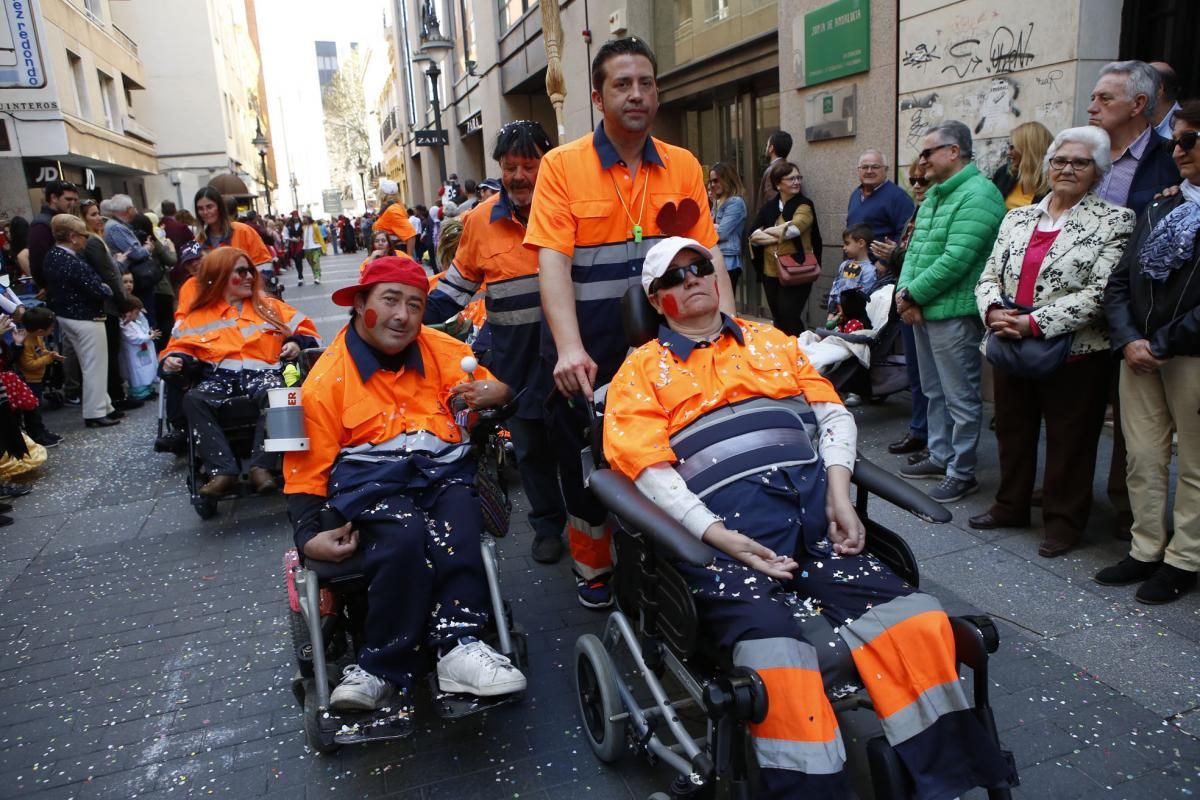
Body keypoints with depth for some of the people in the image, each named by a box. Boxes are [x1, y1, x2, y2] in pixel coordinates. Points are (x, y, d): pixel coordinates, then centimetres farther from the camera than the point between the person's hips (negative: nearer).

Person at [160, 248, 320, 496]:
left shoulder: (269, 306, 21)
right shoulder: (198, 316, 21)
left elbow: (304, 328, 18)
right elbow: (181, 346, 17)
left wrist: (297, 343, -3)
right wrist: (172, 360, -5)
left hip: (261, 373, -1)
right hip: (219, 378, 1)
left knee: (275, 393, -37)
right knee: (193, 400, -32)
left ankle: (261, 466, -39)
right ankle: (222, 470, -36)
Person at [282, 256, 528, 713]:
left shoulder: (443, 351, 12)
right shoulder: (327, 379, 6)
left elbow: (498, 387, 21)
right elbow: (305, 468, 7)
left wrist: (494, 393, -5)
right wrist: (308, 536, -7)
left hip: (444, 472, 2)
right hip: (372, 482, -2)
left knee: (455, 527, -34)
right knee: (406, 535, -35)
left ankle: (458, 648, -31)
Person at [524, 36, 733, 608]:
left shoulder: (684, 167, 5)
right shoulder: (562, 165, -6)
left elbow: (708, 255, 1)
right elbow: (552, 261, -15)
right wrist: (569, 349, -27)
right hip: (588, 351, -2)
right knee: (586, 457, 11)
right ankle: (592, 565, 33)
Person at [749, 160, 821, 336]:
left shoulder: (804, 205, -3)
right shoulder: (768, 207, 9)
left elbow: (793, 229, -20)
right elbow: (753, 237, -2)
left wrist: (767, 231, -5)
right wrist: (781, 234, -14)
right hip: (771, 273, 5)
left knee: (789, 318, -8)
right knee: (778, 319, 13)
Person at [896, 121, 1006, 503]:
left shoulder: (978, 194, -14)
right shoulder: (934, 194, 16)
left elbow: (955, 260, -22)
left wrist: (913, 294, -14)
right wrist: (904, 292, -3)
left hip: (954, 313, -9)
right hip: (921, 310, 9)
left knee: (960, 397, 1)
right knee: (935, 391, 18)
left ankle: (961, 473, 11)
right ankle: (940, 457, 31)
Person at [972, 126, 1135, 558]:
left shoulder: (1114, 221, -5)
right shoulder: (1017, 217, 10)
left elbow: (1101, 293, -16)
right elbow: (988, 277, 7)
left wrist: (1034, 322, -22)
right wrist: (993, 311, -14)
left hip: (1075, 353, -4)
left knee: (1069, 441, 7)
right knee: (1012, 430, 16)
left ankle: (1064, 521, 23)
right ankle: (1010, 506, 33)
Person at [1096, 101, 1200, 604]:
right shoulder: (1159, 207, 13)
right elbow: (1119, 281, 7)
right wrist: (1127, 341, -7)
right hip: (1139, 354, 5)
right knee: (1142, 458, 9)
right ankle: (1146, 551, 21)